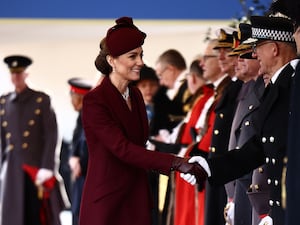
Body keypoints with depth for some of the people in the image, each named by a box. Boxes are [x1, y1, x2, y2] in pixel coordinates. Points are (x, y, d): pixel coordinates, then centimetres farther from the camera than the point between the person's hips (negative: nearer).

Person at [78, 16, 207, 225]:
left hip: (136, 199, 7)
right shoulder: (95, 101, -13)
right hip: (106, 203, -7)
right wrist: (175, 163, -29)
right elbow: (122, 148, -23)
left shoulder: (135, 95, 12)